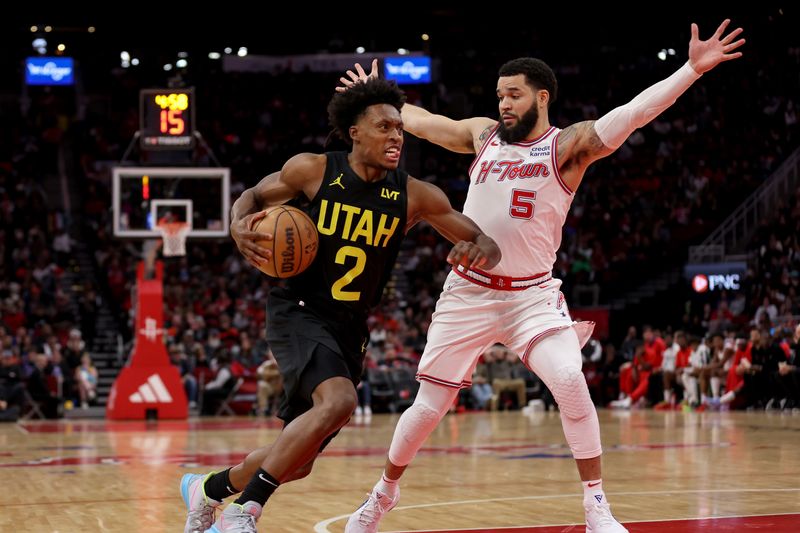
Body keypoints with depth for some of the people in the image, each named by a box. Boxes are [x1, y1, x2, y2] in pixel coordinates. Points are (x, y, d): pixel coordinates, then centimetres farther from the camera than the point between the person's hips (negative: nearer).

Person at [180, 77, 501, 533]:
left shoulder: (415, 196, -5)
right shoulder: (313, 170, -8)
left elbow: (488, 247, -3)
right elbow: (254, 196, 9)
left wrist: (479, 251, -29)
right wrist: (240, 226, -15)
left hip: (350, 329, 5)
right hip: (299, 312, -4)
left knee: (298, 462, 11)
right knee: (339, 401, -34)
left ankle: (208, 488, 40)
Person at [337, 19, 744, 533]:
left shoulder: (568, 145, -5)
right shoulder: (483, 135, 6)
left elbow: (633, 113, -19)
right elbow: (419, 121, 22)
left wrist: (692, 69, -30)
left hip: (533, 293, -3)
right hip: (467, 292, 3)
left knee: (570, 381, -26)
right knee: (428, 407, 6)